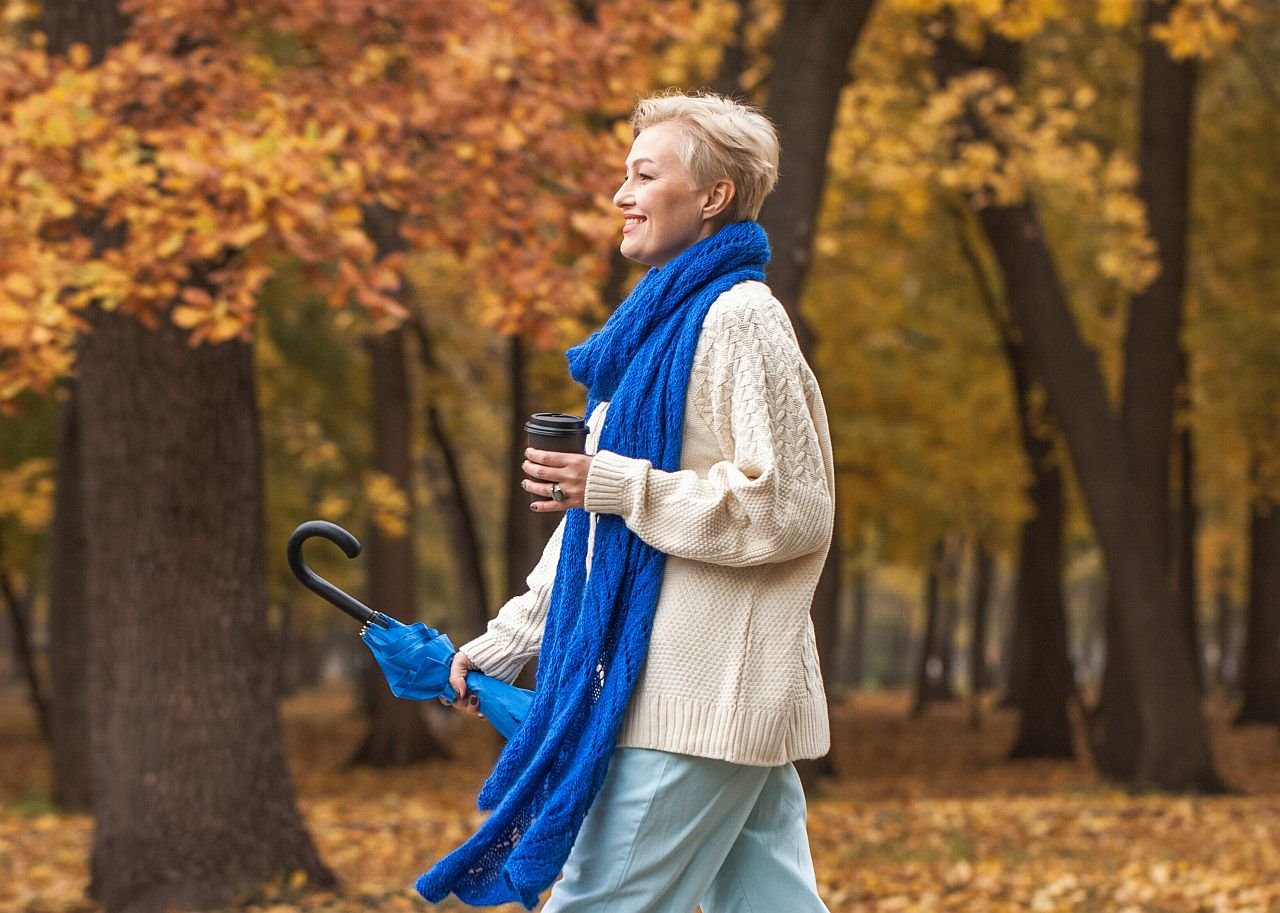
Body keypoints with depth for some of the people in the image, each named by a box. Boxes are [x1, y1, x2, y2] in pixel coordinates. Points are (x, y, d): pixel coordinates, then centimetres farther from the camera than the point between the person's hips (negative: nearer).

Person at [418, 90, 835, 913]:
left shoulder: (739, 320, -11)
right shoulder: (667, 326, 19)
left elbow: (790, 509, -18)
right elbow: (596, 514, 24)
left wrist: (620, 486, -16)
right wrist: (503, 645, 21)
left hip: (700, 699, -9)